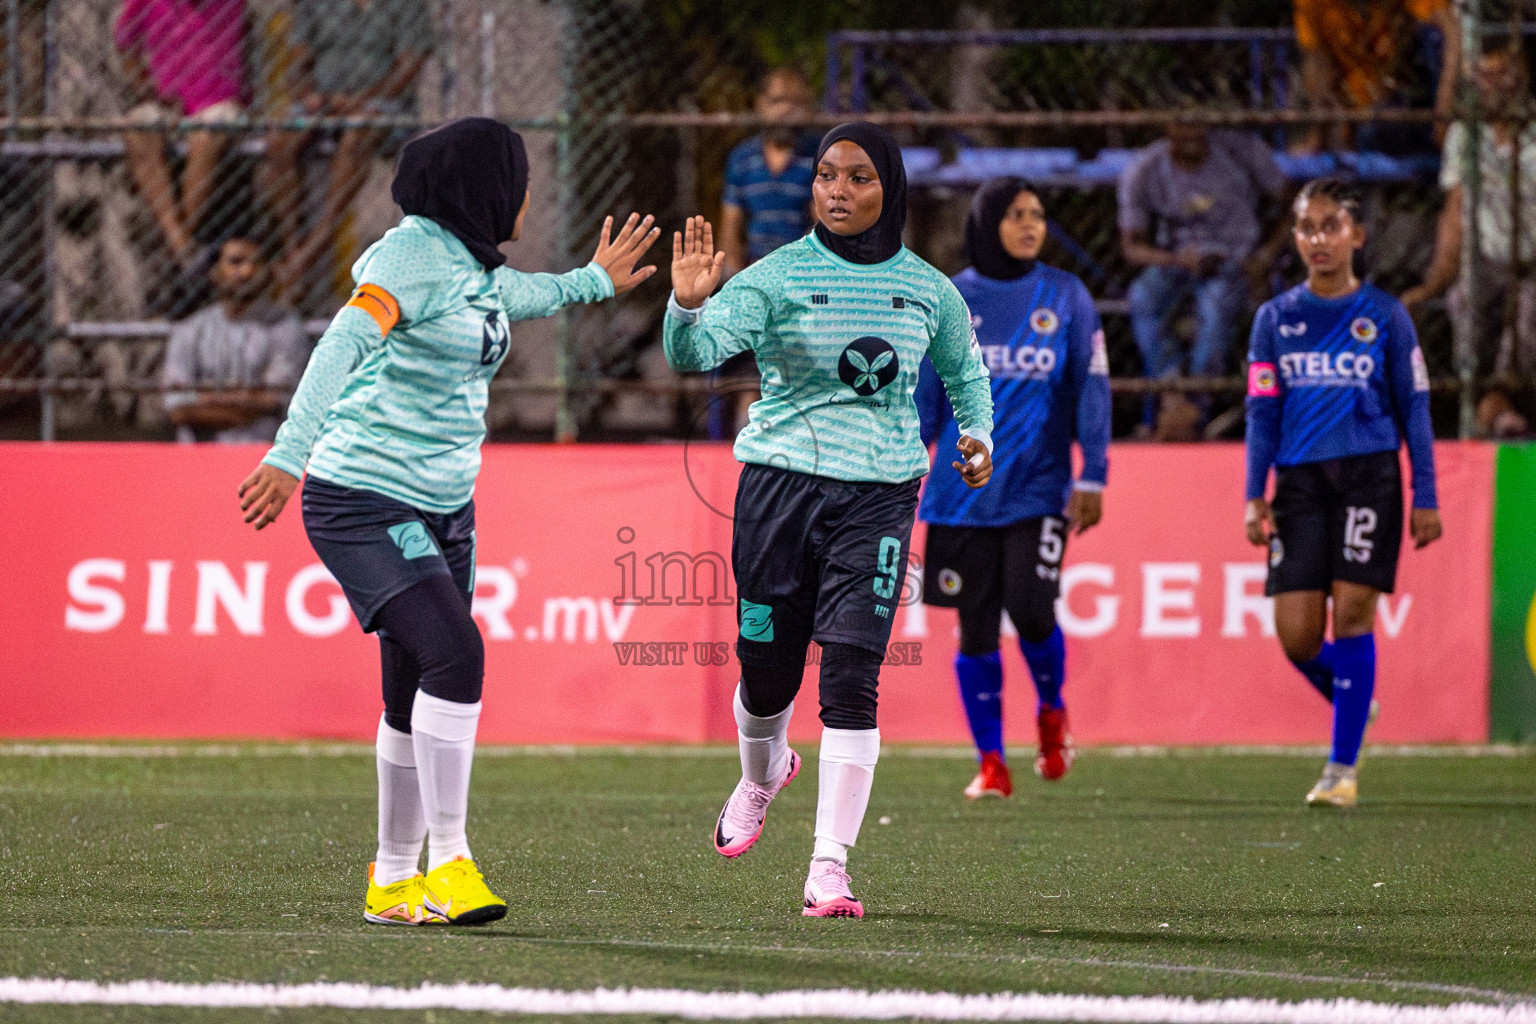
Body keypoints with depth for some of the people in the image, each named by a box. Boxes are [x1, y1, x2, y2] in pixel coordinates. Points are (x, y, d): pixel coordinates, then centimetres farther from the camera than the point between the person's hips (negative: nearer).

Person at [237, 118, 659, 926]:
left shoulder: (477, 268, 13)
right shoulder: (412, 254, -16)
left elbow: (516, 298, 39)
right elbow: (346, 342, -30)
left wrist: (595, 281, 54)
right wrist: (290, 454, -42)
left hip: (443, 508, 9)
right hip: (365, 500, -9)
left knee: (418, 695, 9)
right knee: (454, 653, -23)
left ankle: (395, 877, 20)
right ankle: (447, 861, -21)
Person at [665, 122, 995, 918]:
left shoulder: (927, 291, 6)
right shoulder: (777, 277, -5)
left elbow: (964, 370, 26)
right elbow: (694, 352, -19)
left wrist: (977, 435, 9)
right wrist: (687, 307, -39)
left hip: (878, 494, 1)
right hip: (781, 485, -1)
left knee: (851, 679, -12)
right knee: (768, 668, 8)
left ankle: (830, 868, -12)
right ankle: (761, 773, 45)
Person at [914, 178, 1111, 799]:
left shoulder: (1066, 298, 4)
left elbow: (1091, 390, 4)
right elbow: (922, 397, 9)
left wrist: (1092, 479, -4)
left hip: (1038, 486, -1)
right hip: (964, 488, 1)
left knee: (1031, 609, -15)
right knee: (976, 627, 0)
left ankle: (1052, 711, 15)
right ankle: (990, 764, 9)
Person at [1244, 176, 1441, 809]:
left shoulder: (1385, 316, 4)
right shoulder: (1275, 319, 9)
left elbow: (1414, 410, 6)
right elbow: (1262, 411, 9)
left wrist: (1426, 497, 1)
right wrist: (1255, 496, 1)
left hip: (1369, 474, -2)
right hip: (1299, 480, 2)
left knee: (1353, 611, -10)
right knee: (1296, 633, -6)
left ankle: (1343, 768, -4)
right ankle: (1352, 701, 27)